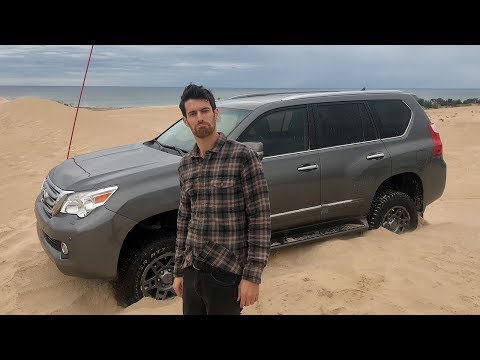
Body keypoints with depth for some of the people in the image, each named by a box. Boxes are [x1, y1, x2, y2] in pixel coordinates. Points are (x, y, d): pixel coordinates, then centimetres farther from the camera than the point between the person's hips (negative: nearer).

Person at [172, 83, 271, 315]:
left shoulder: (242, 157, -11)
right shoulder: (185, 165, 7)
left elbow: (260, 219, -12)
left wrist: (252, 276, -15)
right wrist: (178, 270, 14)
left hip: (226, 274, -5)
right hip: (192, 271, 5)